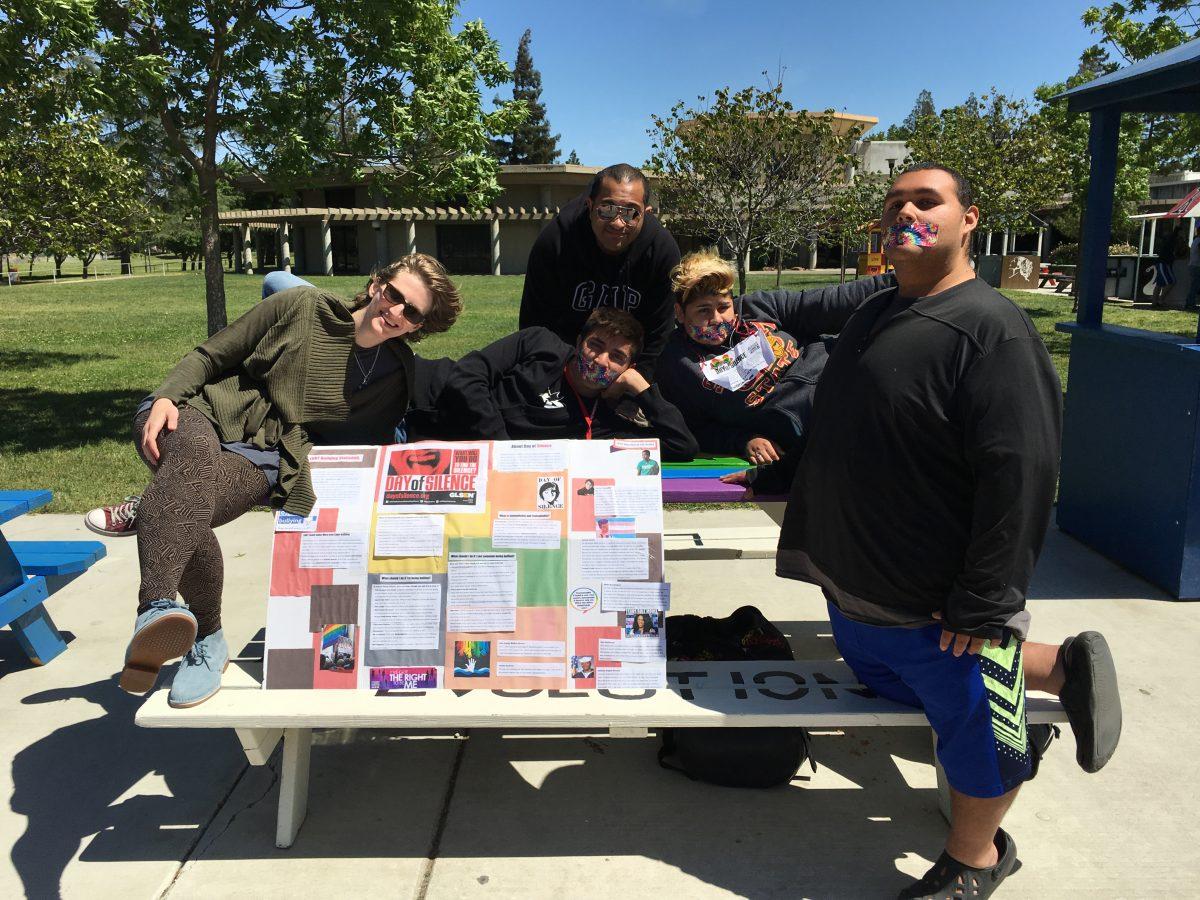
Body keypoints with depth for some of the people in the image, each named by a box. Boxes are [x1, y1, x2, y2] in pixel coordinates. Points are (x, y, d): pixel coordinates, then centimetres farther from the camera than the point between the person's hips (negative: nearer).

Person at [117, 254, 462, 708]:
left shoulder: (397, 376, 6)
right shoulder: (302, 306, 2)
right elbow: (209, 356, 6)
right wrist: (166, 397, -10)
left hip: (263, 462, 0)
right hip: (202, 414, 0)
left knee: (184, 514, -33)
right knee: (197, 453, -39)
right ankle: (157, 610, -47)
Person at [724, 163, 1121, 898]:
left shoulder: (990, 327, -18)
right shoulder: (873, 316, 8)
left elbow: (1020, 474, -23)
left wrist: (982, 607, -22)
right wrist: (775, 476, 20)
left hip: (938, 608, -8)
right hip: (856, 588, 9)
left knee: (974, 732, 12)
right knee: (891, 684, 27)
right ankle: (1061, 669, 37)